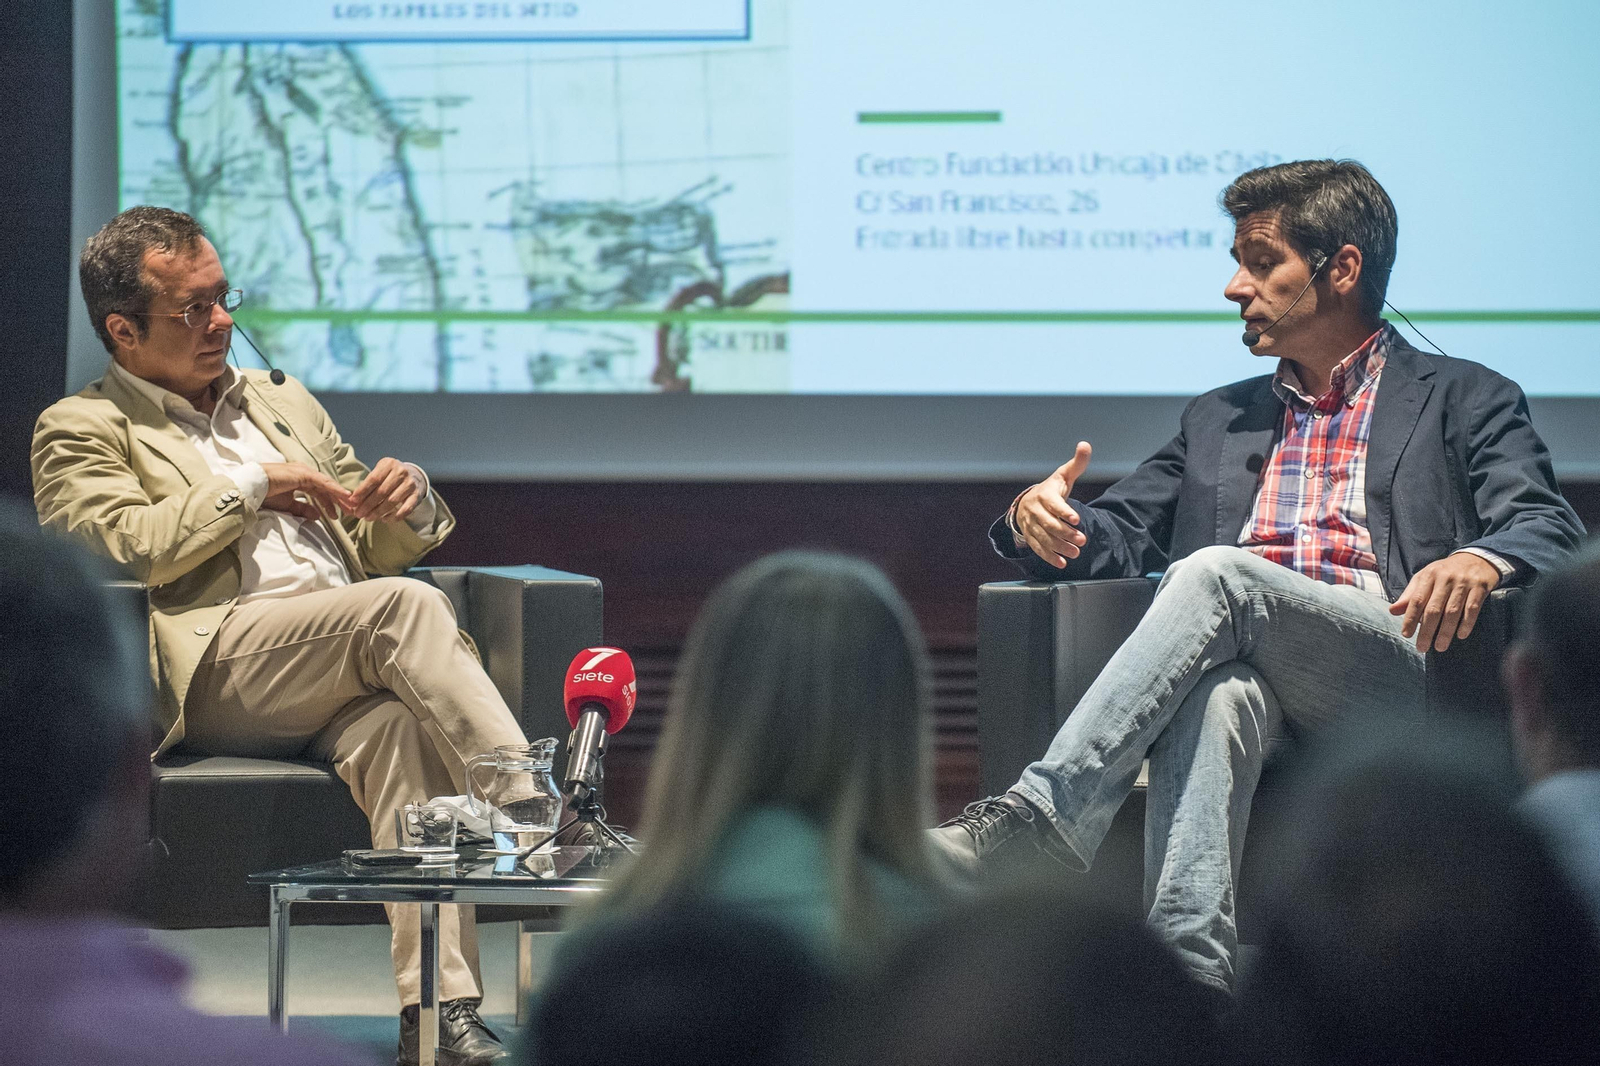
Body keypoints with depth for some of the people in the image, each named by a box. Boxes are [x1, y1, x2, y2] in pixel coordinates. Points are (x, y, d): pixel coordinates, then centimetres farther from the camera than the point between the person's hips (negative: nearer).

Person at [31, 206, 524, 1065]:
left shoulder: (283, 402, 31)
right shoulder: (81, 431, 13)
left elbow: (379, 553, 30)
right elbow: (124, 549, -7)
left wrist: (403, 505, 7)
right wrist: (253, 486, -2)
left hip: (340, 685, 4)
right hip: (215, 666, -4)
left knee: (404, 729, -33)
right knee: (406, 605, -31)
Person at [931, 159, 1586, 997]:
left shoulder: (1465, 401, 17)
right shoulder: (1218, 419, 32)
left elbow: (1549, 530, 1)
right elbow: (1116, 535, 26)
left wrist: (1480, 560, -25)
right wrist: (1039, 518, 0)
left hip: (1389, 668, -3)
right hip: (1242, 657, 3)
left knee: (1217, 576, -32)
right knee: (1218, 688, -37)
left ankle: (1033, 821, -41)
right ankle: (1191, 966, -54)